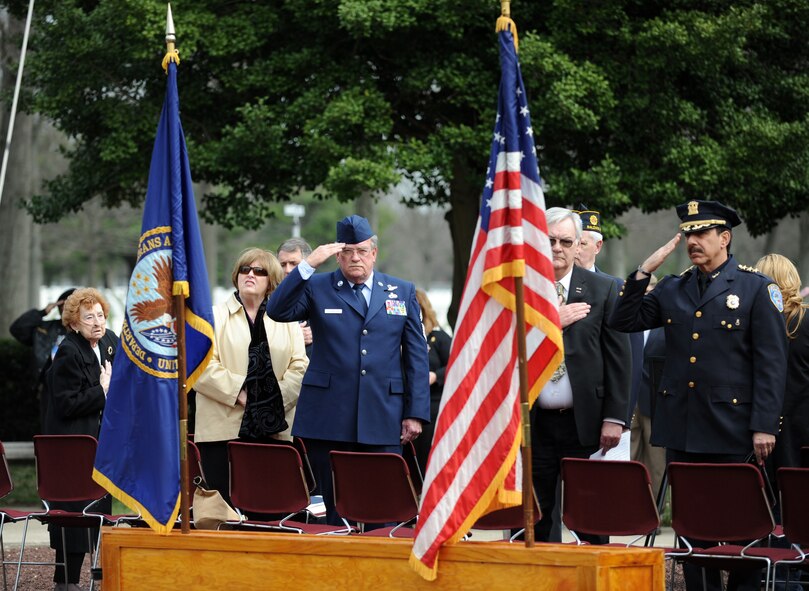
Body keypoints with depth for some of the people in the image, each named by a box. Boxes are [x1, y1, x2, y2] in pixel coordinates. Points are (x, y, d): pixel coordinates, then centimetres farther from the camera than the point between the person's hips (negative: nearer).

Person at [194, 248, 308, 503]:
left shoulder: (286, 320, 16)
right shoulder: (215, 317, 9)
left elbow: (299, 367, 6)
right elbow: (202, 367, -3)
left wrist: (278, 399, -8)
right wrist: (238, 392, -11)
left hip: (274, 431, 2)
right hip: (224, 430, -2)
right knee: (223, 506, -6)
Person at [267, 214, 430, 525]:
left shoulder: (402, 292, 12)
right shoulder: (317, 288, 8)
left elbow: (416, 355, 11)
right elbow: (277, 310, -9)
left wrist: (416, 413, 3)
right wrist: (308, 265, -15)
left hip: (383, 419, 1)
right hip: (329, 420, -1)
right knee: (335, 509, 2)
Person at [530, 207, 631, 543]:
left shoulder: (603, 290, 4)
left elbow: (619, 358, 2)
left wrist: (614, 417, -5)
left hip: (584, 423, -1)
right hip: (532, 424, 1)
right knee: (533, 522, 4)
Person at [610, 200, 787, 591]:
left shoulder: (756, 288, -2)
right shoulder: (672, 289, 12)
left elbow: (771, 362, -5)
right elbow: (624, 321, 8)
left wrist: (764, 426, -11)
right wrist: (645, 270, -1)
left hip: (731, 428, -4)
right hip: (681, 427, 4)